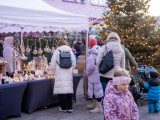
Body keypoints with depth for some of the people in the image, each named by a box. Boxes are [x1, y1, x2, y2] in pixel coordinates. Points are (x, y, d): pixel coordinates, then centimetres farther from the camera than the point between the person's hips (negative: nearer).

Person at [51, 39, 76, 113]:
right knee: (69, 90, 8)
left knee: (61, 90, 3)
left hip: (60, 74, -3)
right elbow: (74, 65, 11)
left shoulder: (57, 51, 1)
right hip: (69, 74, 3)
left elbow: (53, 64, 1)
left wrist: (56, 70, 17)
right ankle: (69, 107, 11)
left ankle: (63, 107, 8)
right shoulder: (70, 51, 10)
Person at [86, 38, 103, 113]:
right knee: (94, 89, 19)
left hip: (95, 75, -9)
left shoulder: (92, 54, -18)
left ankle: (99, 108, 4)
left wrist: (87, 72, -8)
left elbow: (91, 66, -25)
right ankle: (94, 104, 33)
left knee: (96, 89, -3)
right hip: (98, 73, 9)